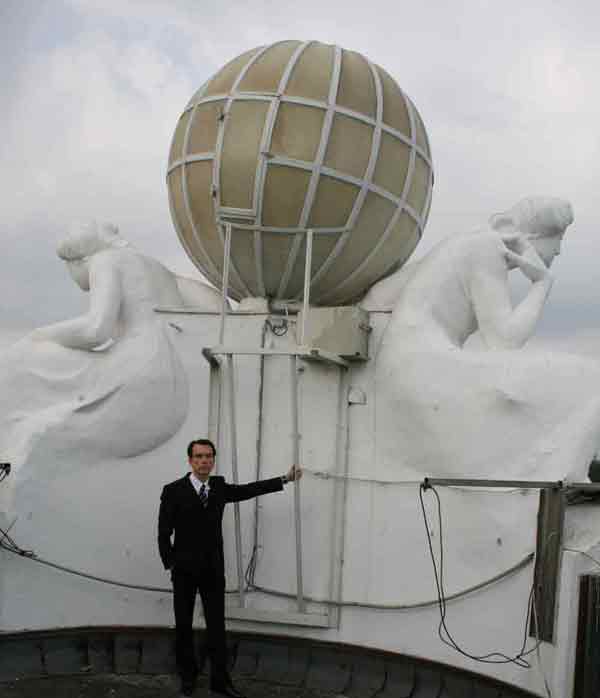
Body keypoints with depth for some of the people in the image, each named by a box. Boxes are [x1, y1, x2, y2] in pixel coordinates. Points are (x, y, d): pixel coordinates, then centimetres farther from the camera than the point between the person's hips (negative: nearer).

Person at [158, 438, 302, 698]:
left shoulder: (219, 486, 3)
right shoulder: (173, 491, -11)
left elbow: (249, 490, 11)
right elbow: (164, 533, -7)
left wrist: (285, 479, 11)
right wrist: (171, 565, -6)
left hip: (213, 569, 3)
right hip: (185, 570, -3)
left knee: (217, 625, 4)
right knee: (183, 625, 10)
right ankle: (188, 676, 26)